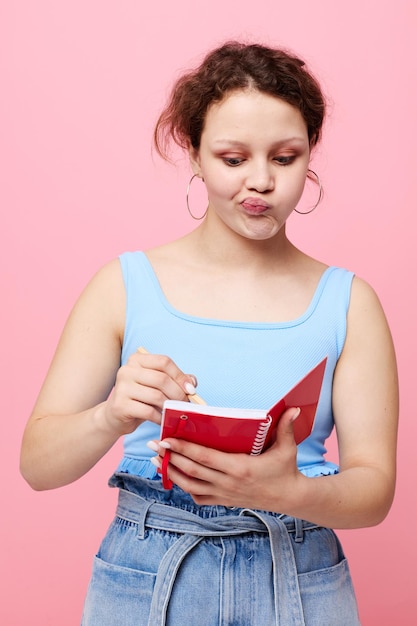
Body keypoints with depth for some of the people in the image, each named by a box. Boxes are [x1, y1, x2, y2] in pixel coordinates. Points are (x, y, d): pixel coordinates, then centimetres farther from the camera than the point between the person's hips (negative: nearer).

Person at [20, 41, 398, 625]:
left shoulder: (348, 302, -2)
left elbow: (374, 488, -6)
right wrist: (111, 418, -26)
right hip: (145, 578, 0)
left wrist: (287, 493, -26)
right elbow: (38, 463, -6)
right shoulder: (126, 284, -4)